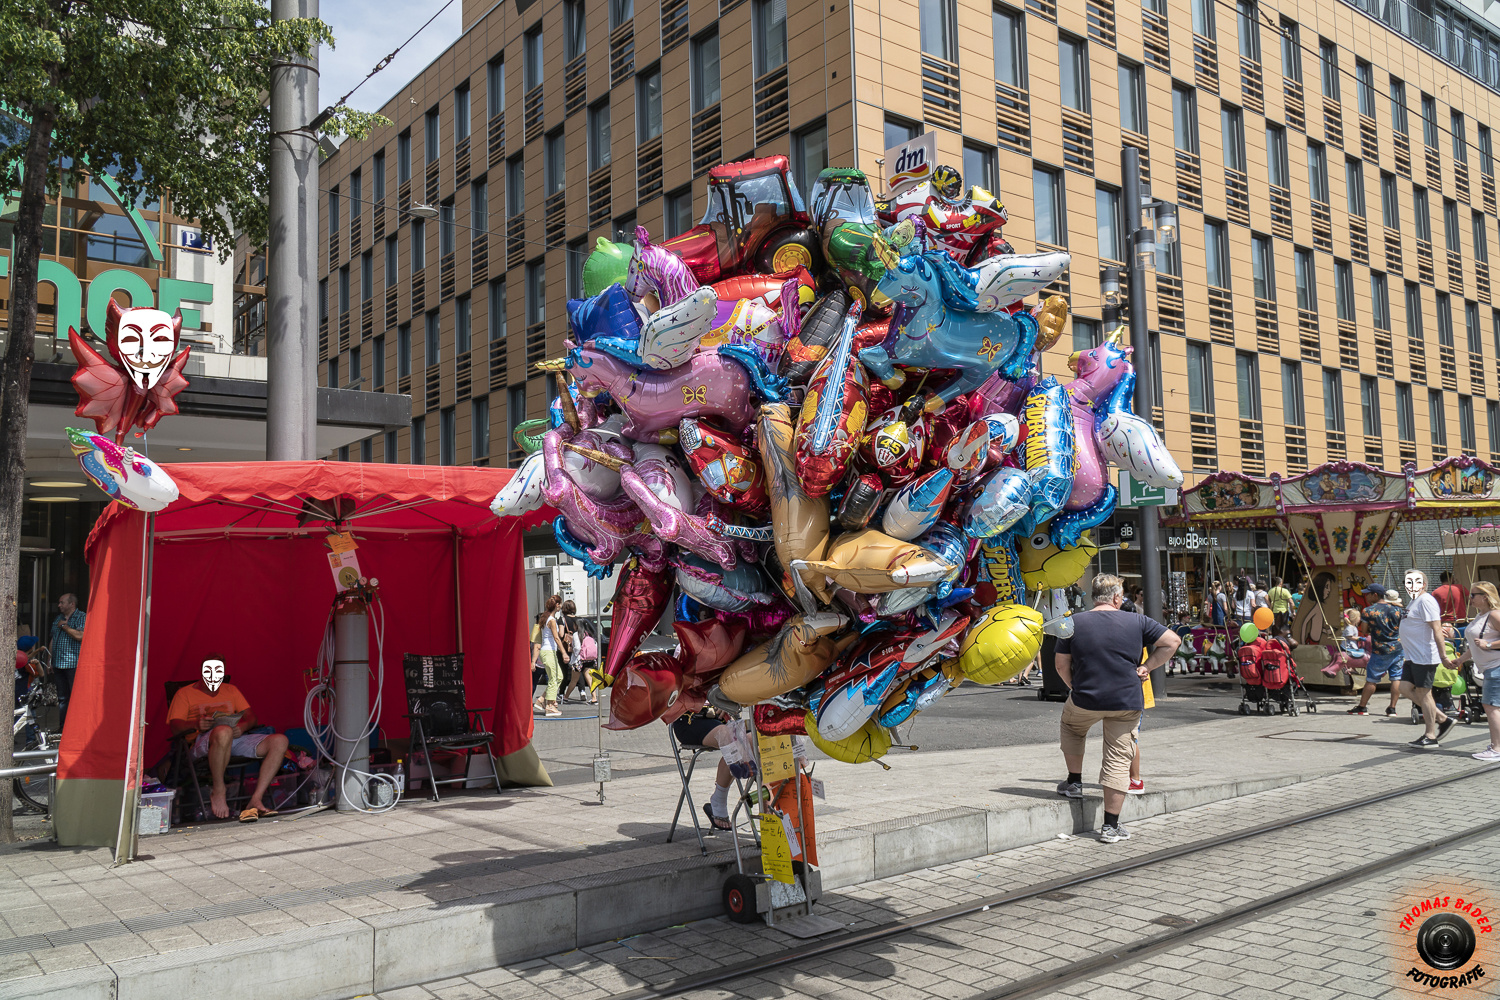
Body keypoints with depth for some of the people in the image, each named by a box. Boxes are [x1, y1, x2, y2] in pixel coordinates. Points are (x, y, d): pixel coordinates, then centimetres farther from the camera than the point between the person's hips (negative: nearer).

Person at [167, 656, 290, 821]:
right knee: (223, 732, -43)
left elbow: (250, 715, 18)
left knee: (280, 741, -21)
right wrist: (195, 724, -19)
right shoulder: (185, 693, 18)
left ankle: (256, 800, -28)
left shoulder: (231, 690, 29)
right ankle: (218, 792, -24)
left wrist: (242, 726, -7)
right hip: (203, 742, -5)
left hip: (236, 739, 5)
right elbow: (174, 727, 4)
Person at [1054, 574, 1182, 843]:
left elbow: (1061, 664, 2)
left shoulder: (1074, 623, -2)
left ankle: (1074, 781, 32)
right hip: (1127, 702, 0)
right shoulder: (1136, 622, -1)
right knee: (1118, 760, 7)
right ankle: (1111, 826, 9)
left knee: (1071, 725, 33)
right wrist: (1147, 666, 3)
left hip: (1085, 700, 0)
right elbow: (1172, 641, 0)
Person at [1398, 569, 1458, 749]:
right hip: (1413, 657, 10)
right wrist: (1408, 654, 26)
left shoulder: (1426, 601, -15)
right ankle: (1442, 719, 15)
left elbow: (1437, 629, -21)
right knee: (1405, 688, 8)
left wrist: (1443, 656, -26)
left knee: (1423, 693, -4)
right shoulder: (1414, 601, 17)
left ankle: (1431, 737, 4)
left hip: (1424, 657, -10)